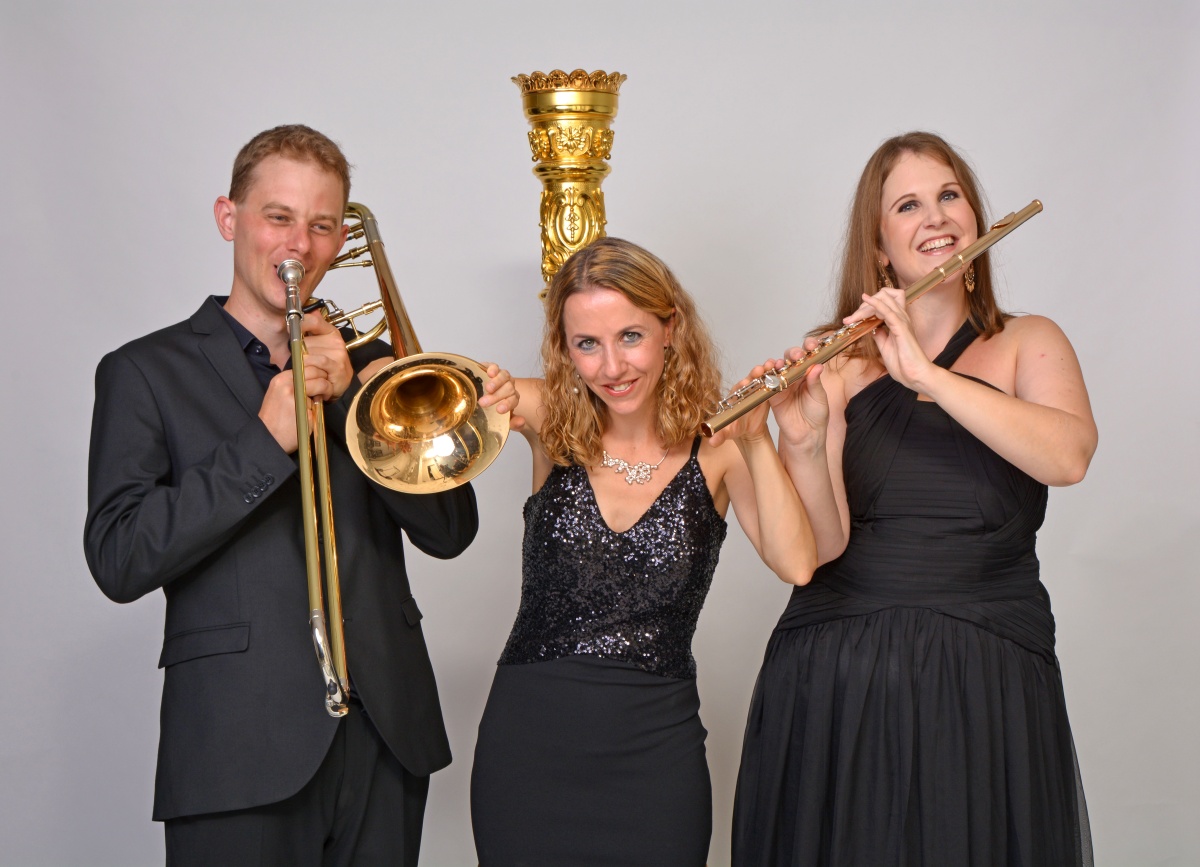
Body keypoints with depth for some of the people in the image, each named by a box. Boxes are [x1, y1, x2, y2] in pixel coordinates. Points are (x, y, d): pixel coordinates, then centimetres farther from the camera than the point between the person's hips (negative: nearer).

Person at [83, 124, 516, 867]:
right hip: (242, 750, -4)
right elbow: (120, 561, -10)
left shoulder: (368, 367, 14)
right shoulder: (146, 372, 2)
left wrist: (352, 395, -8)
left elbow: (449, 531, 4)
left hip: (386, 737, 4)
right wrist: (266, 438, -16)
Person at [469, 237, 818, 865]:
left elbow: (795, 565, -13)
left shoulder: (715, 443, -1)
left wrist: (755, 441, -21)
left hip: (655, 744, 0)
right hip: (527, 739, 1)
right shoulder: (548, 421, 1)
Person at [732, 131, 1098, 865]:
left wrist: (923, 372, -23)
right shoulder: (839, 364, 4)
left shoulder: (1028, 344, 5)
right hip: (835, 682, 0)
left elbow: (1068, 458, -17)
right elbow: (822, 544, -7)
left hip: (989, 685, 0)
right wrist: (803, 439, -25)